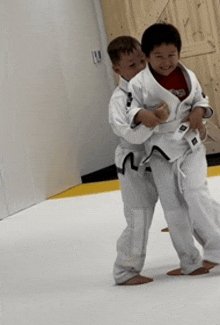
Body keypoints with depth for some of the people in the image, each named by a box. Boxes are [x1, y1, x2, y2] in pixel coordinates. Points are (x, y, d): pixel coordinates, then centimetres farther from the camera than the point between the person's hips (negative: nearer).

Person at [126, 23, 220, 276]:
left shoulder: (188, 77, 1)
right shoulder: (139, 83, -8)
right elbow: (130, 109, -7)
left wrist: (200, 111, -9)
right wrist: (141, 115, -29)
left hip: (189, 145, 0)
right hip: (160, 150, 0)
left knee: (195, 192, -20)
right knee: (173, 208, 6)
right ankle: (191, 262, 19)